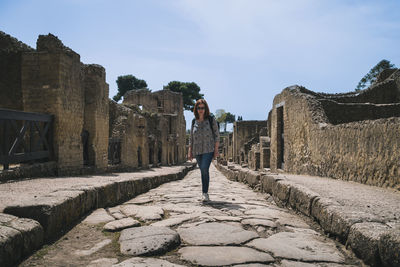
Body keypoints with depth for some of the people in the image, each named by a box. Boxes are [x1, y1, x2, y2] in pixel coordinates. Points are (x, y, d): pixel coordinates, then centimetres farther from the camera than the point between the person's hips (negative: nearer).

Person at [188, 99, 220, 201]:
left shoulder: (211, 119, 0)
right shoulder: (194, 121, 11)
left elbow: (216, 135, 0)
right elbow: (191, 137, 15)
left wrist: (216, 149, -6)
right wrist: (190, 151, 10)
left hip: (208, 149, -4)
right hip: (197, 151, 4)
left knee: (205, 169, -20)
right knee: (203, 171, 9)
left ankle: (205, 193, -14)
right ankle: (205, 194, 18)